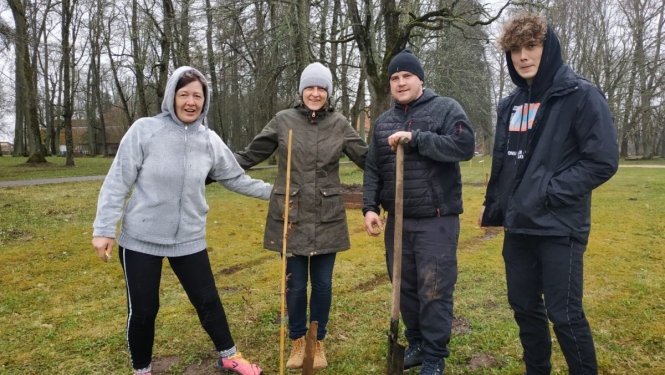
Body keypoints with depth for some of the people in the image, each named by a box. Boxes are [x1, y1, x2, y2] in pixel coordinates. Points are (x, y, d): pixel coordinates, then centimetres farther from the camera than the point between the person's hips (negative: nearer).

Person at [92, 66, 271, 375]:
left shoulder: (210, 141, -1)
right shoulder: (144, 130, -11)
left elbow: (235, 179, 10)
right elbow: (117, 182, -9)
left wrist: (273, 191, 8)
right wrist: (104, 229, -12)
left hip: (189, 240, 3)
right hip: (141, 240, -2)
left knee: (208, 301, 11)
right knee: (142, 310, 10)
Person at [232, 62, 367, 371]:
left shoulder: (339, 125, 2)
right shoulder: (283, 121, -1)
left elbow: (368, 158, 5)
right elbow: (250, 155, 3)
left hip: (327, 219, 1)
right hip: (291, 217, -1)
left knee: (322, 284, 9)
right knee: (295, 284, 8)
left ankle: (318, 342, 30)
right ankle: (297, 341, 30)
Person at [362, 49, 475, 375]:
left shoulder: (446, 109, -2)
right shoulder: (383, 122, 13)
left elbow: (465, 146, -18)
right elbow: (372, 169, 12)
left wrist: (416, 138, -20)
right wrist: (370, 206, 0)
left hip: (436, 220, -5)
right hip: (397, 220, 5)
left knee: (435, 291, -1)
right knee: (405, 287, 13)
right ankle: (416, 344, 30)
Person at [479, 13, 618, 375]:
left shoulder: (581, 95, -9)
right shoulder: (510, 104, 10)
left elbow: (603, 161, -14)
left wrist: (549, 192, -17)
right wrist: (492, 208, 19)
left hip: (560, 228, -6)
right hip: (518, 227, 6)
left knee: (565, 315, 1)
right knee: (524, 307, 15)